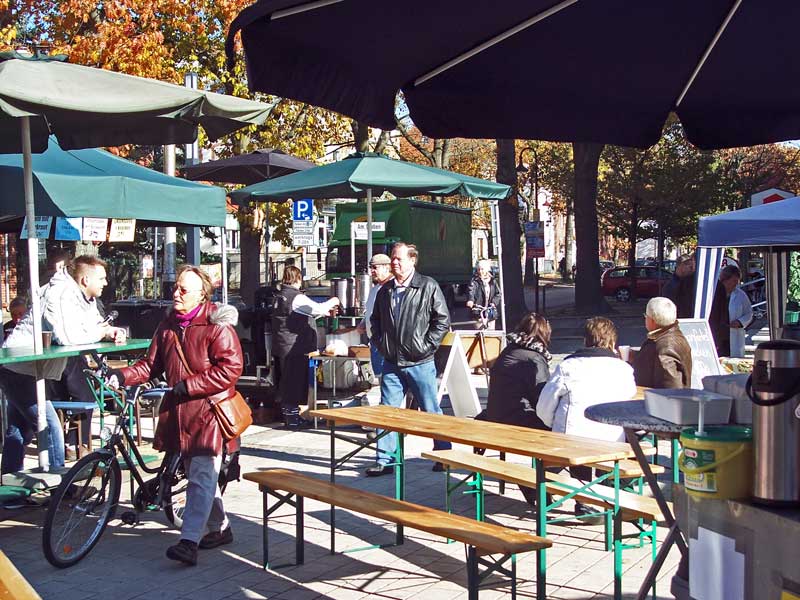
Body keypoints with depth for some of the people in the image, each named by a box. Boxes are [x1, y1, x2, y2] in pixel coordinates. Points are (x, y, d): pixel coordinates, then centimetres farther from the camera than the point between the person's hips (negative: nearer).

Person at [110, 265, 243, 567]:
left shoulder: (217, 327, -11)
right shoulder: (167, 326, 12)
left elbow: (230, 369, -18)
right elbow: (151, 364, 13)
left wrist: (187, 386, -20)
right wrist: (122, 376, -5)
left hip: (209, 409, -8)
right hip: (179, 411, 8)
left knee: (201, 478, -11)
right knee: (199, 475, 16)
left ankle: (189, 541, -13)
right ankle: (220, 528, 30)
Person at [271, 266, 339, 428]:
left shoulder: (280, 295, 14)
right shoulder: (296, 297, -17)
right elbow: (317, 308, -21)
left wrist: (324, 312, 23)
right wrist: (332, 302, -1)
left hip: (283, 346, 9)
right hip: (295, 347, -9)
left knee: (287, 380, 16)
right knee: (295, 380, -2)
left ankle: (288, 413, 25)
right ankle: (293, 417, 3)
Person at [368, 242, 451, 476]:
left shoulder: (428, 286, -5)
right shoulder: (385, 290, 10)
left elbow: (443, 319, -6)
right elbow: (375, 319, 23)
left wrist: (427, 345, -10)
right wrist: (378, 342, 9)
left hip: (419, 362, -4)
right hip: (391, 362, 5)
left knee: (431, 411, 4)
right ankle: (385, 460, 11)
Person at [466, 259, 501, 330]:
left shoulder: (492, 281, 10)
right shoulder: (475, 281, -2)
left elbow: (498, 293, 5)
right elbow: (471, 291, -19)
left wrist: (494, 302, -14)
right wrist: (470, 300, -40)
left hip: (491, 312, 4)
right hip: (479, 312, -4)